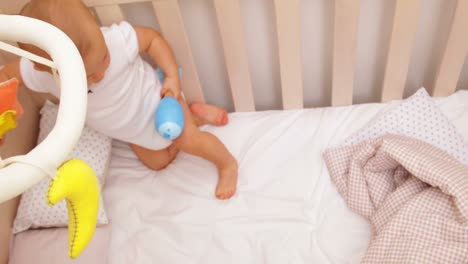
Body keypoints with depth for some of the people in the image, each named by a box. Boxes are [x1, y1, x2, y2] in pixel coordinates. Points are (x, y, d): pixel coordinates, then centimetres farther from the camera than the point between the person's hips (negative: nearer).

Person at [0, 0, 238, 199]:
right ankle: (195, 117, 33)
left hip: (153, 98, -4)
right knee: (157, 162, 18)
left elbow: (152, 38, -22)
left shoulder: (118, 40, -43)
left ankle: (227, 163, 20)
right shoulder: (40, 73, -35)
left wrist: (172, 76, -30)